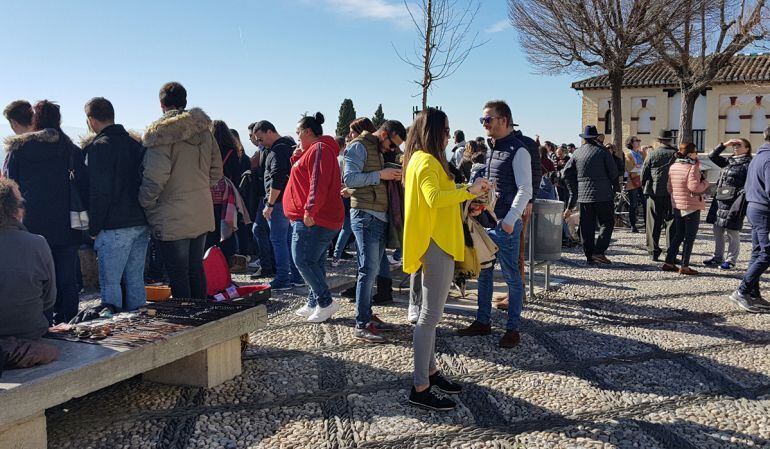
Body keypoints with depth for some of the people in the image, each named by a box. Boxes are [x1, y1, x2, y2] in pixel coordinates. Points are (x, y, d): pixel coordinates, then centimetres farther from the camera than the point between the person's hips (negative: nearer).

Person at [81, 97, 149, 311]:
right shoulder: (136, 143, 13)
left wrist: (94, 228, -6)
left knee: (110, 283, -1)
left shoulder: (99, 146, -9)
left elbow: (100, 192, -13)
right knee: (136, 280, 12)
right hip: (142, 223, 7)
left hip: (114, 227, -7)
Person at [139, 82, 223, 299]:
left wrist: (146, 206, -5)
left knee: (178, 274, 3)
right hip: (202, 215, 7)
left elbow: (154, 179, -19)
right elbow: (216, 172, 13)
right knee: (196, 269, 17)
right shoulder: (204, 130, 7)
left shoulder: (162, 134, -14)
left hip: (173, 218, -7)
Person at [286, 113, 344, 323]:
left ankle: (326, 302, -5)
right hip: (315, 219, 11)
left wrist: (310, 211, -26)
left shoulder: (318, 149, -12)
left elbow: (318, 183, -23)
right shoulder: (314, 150, 22)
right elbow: (307, 177, 28)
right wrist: (297, 159, 15)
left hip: (312, 220, -11)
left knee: (303, 260, -10)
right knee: (314, 261, 13)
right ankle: (314, 304, 20)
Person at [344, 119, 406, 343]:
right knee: (368, 270, -11)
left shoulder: (379, 150, 21)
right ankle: (361, 325, -7)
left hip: (380, 216, 9)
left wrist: (393, 175, 6)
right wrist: (380, 175, -18)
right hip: (365, 215, -9)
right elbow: (349, 179, -17)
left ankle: (367, 315, 22)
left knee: (372, 270, 13)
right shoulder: (359, 146, -7)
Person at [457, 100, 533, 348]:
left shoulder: (518, 150, -12)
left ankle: (513, 329, 12)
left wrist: (510, 220, -20)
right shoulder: (491, 148, 14)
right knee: (483, 272, 14)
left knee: (512, 276, 2)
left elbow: (525, 190, -16)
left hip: (506, 223, -9)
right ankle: (482, 322, 27)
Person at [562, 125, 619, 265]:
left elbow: (566, 173, 7)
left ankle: (589, 255, 8)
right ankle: (599, 251, -9)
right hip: (603, 194, -4)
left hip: (583, 195, 4)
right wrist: (608, 184, 14)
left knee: (587, 226, 7)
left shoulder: (577, 153, 8)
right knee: (607, 222, 4)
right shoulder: (602, 151, -3)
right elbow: (613, 172, -4)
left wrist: (575, 189, 14)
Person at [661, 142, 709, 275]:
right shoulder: (693, 167, -15)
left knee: (678, 235, 17)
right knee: (690, 237, 3)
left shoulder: (673, 166, 7)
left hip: (677, 206, 7)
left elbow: (669, 188, 12)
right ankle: (685, 267, 5)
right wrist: (705, 182, -7)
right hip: (692, 206, -7)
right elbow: (694, 187, -24)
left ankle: (669, 262, 18)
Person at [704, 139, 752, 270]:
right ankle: (718, 258, 22)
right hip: (720, 199, 7)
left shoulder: (748, 164, -5)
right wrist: (725, 144, 7)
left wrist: (739, 204, -18)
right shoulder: (729, 161, 15)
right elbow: (712, 156, 17)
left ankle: (730, 260, 9)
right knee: (717, 230, 11)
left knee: (732, 231, 0)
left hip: (734, 202, -7)